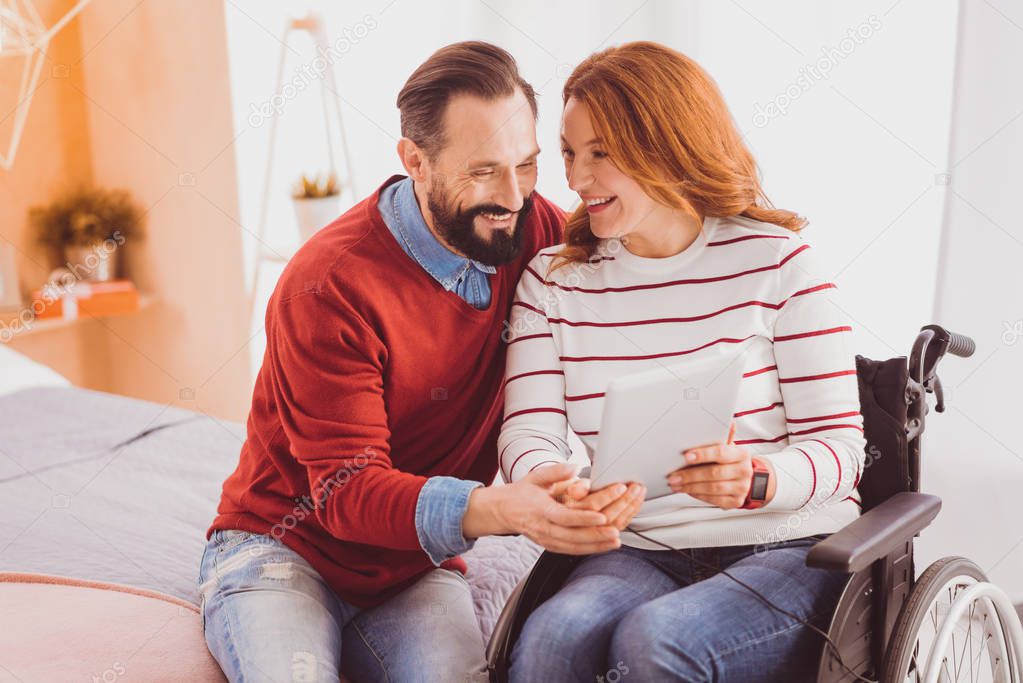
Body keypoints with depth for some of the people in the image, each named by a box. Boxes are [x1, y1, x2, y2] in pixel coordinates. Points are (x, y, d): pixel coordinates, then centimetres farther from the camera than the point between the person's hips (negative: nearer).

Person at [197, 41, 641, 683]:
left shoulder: (530, 233, -6)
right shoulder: (329, 285, -20)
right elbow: (346, 491, -23)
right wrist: (497, 509, -42)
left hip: (417, 570, 3)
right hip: (284, 549, -2)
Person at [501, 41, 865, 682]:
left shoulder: (776, 261, -4)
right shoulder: (553, 279, 6)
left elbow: (839, 443, -6)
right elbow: (530, 431, -5)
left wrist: (754, 479, -28)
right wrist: (550, 485, -29)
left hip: (793, 551, -2)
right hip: (640, 553, 2)